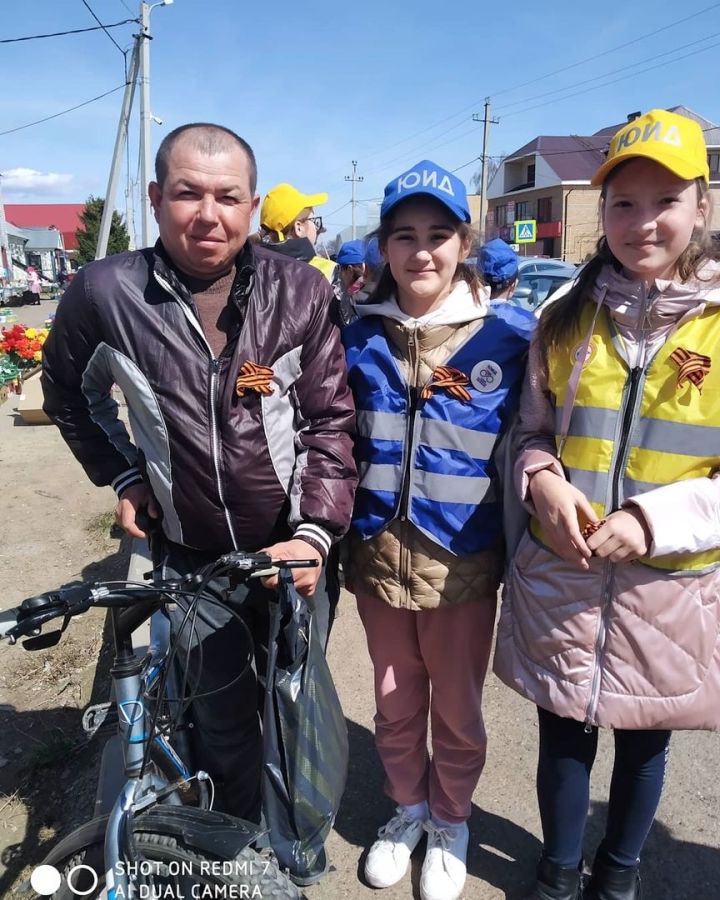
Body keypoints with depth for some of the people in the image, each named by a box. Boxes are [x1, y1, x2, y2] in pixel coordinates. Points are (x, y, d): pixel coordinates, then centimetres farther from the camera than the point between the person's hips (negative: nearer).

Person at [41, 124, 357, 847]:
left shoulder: (300, 291, -9)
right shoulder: (104, 293, -9)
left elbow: (330, 421, -6)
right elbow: (68, 391, 11)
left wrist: (314, 535, -16)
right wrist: (123, 475, 3)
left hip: (296, 550, 1)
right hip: (191, 559, 0)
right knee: (225, 722, 12)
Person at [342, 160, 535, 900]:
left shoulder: (507, 335, -9)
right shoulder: (360, 336, 0)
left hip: (463, 560, -2)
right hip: (378, 554, 3)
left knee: (457, 709, 16)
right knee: (395, 702, 20)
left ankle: (450, 820, 43)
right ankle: (407, 807, 46)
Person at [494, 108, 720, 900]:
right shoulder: (566, 320, 2)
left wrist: (653, 522, -21)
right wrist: (543, 482, -13)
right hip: (559, 577, 2)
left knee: (643, 739, 20)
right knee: (563, 735, 17)